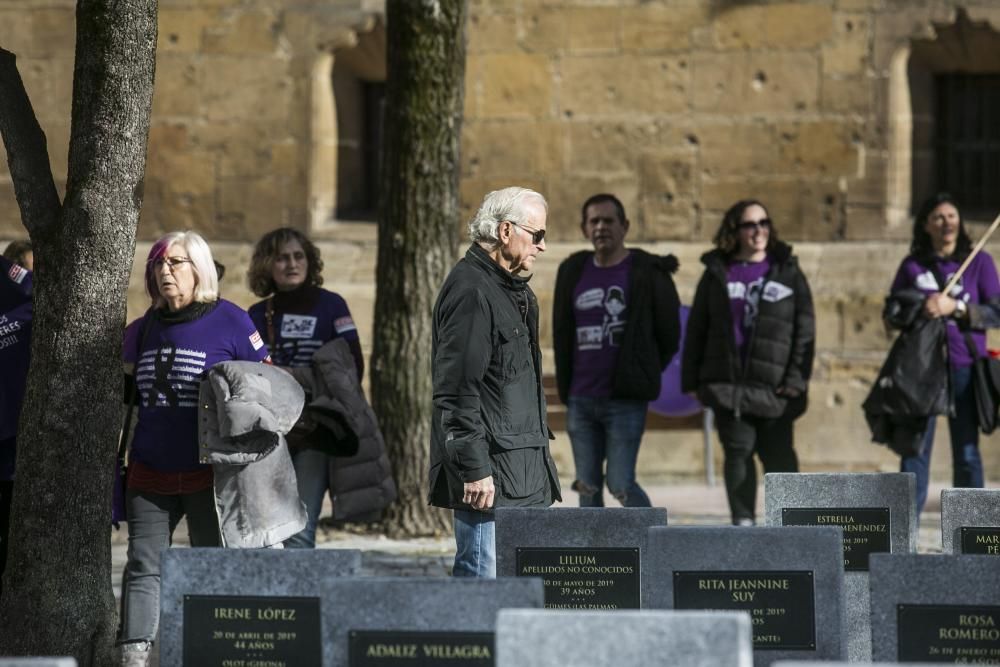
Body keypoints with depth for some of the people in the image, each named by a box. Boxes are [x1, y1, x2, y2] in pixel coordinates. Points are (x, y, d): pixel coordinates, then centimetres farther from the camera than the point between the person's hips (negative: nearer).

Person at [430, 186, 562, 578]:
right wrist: (474, 469, -21)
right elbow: (456, 391, -19)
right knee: (485, 581, -9)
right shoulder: (470, 290, -14)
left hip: (525, 471, 10)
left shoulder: (515, 291, 18)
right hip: (489, 477, -10)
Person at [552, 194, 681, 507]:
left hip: (625, 402, -5)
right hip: (580, 401, 5)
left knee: (620, 484, -9)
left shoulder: (647, 273, -4)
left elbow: (669, 334, 3)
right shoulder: (573, 272, 9)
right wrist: (566, 387, 12)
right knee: (588, 487, 7)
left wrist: (642, 375, 8)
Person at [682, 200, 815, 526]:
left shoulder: (787, 272, 7)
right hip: (728, 383, 1)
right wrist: (692, 378, 5)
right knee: (737, 451, -1)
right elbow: (696, 328, 12)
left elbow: (804, 329, 3)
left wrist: (796, 378, -5)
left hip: (773, 385, -1)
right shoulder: (717, 274, 10)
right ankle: (742, 522, 3)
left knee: (778, 455, 2)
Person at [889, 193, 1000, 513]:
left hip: (964, 369, -1)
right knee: (914, 450, -1)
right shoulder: (913, 266, 8)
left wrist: (956, 307, -15)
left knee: (967, 453, 2)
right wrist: (920, 310, -12)